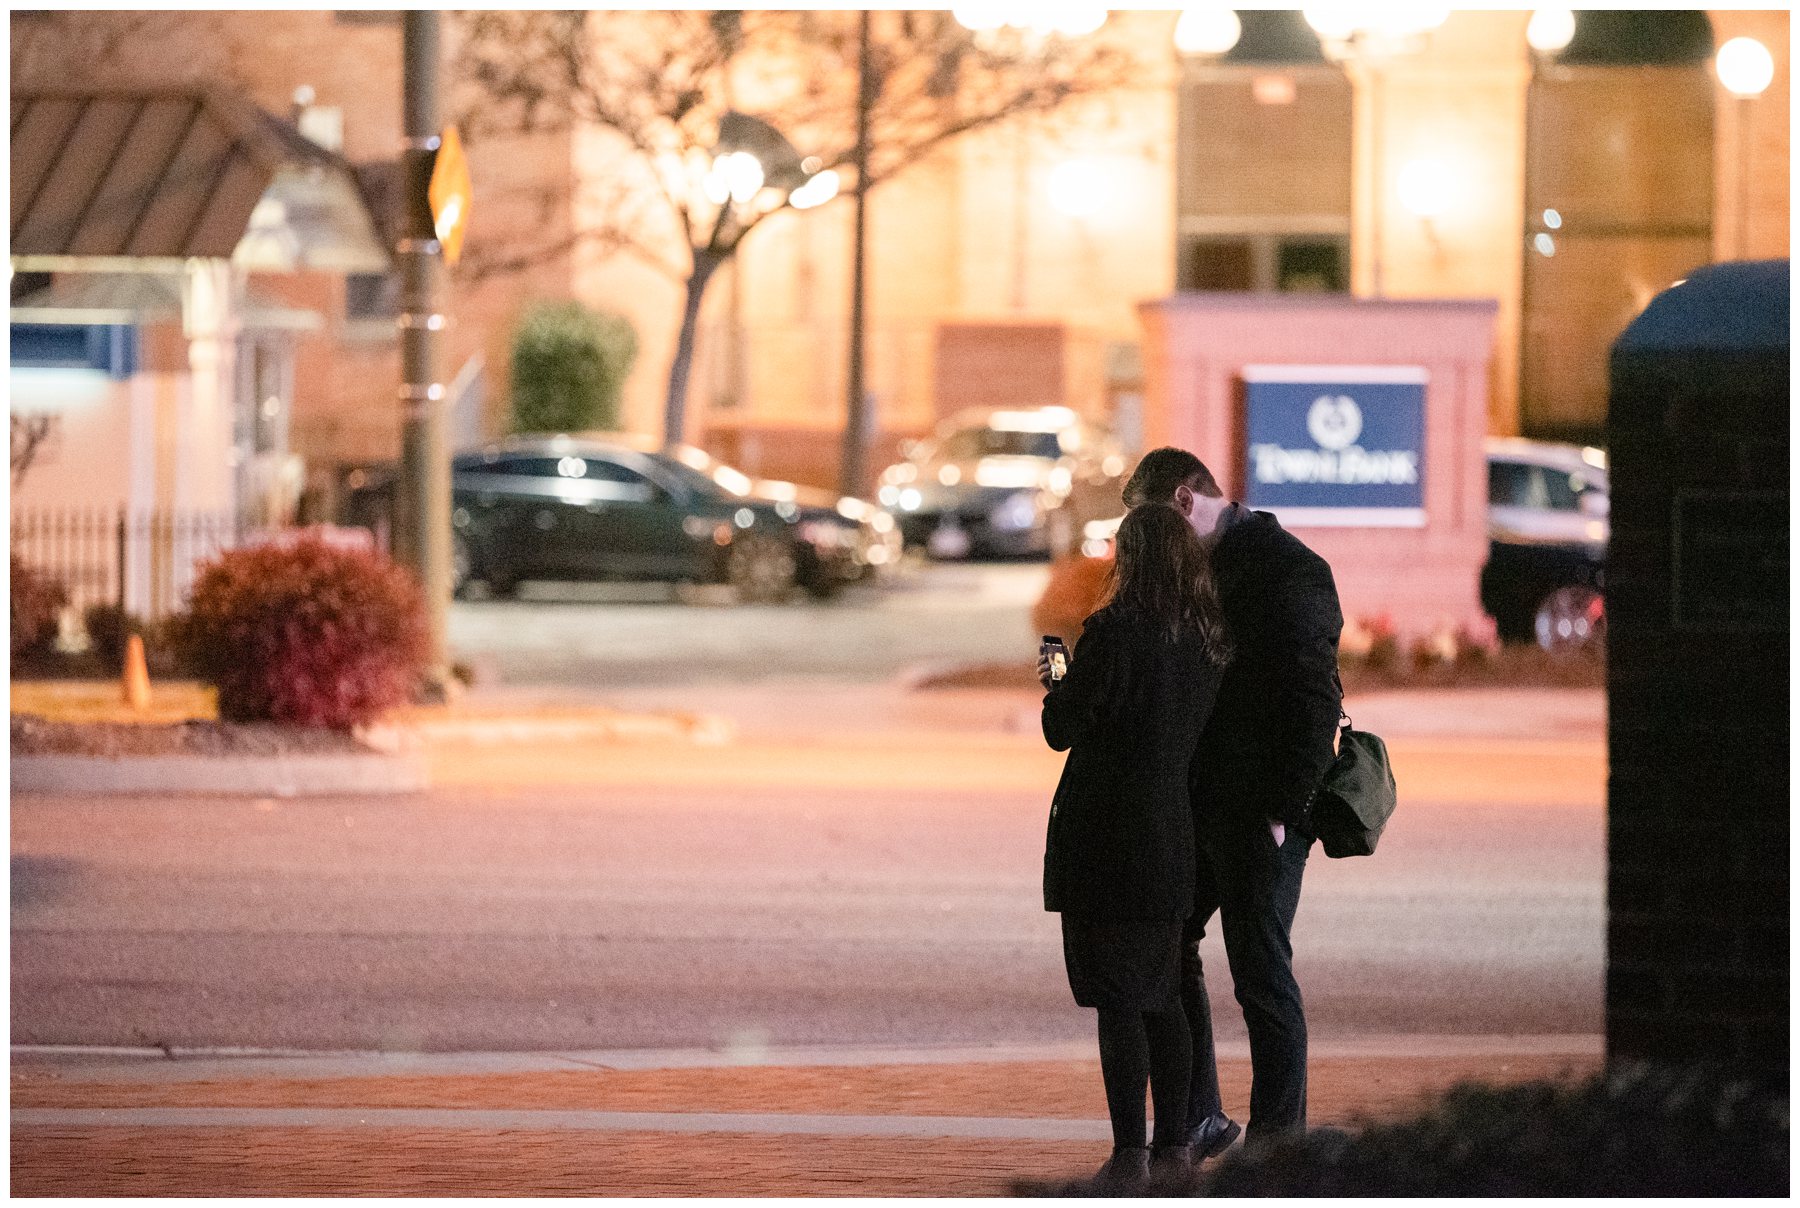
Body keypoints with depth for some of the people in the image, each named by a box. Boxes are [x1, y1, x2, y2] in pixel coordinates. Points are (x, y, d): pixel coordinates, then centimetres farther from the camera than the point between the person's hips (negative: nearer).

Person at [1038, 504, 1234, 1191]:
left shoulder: (1113, 632, -16)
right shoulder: (1208, 642, 5)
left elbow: (1061, 730, -12)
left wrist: (1055, 687, 9)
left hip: (1106, 838, -6)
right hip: (1172, 840, 6)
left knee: (1117, 998, -3)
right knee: (1161, 995, 15)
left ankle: (1130, 1151, -5)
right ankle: (1172, 1145, 17)